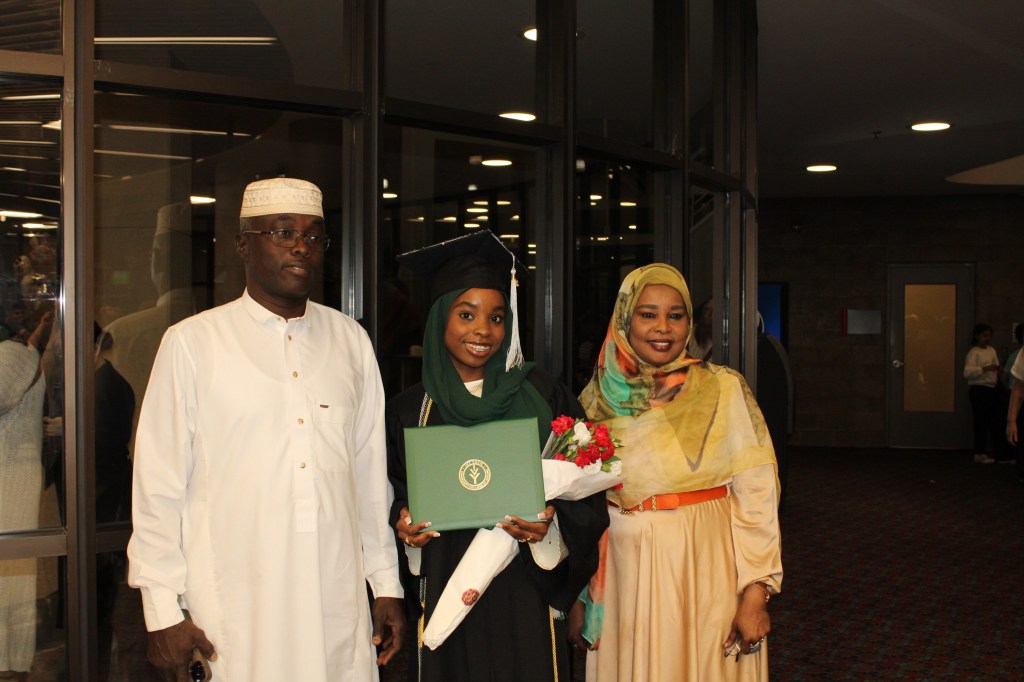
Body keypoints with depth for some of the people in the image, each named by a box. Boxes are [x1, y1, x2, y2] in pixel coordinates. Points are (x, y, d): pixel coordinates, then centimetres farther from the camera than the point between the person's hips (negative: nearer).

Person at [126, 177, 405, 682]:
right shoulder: (191, 343, -2)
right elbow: (158, 485, -2)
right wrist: (162, 611, -3)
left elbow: (371, 471, 10)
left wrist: (386, 585, 10)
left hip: (339, 605, 3)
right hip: (232, 616, -2)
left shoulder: (351, 341, 8)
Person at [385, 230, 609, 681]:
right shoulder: (410, 411, 4)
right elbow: (394, 499, 13)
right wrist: (405, 525, -7)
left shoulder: (542, 396, 0)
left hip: (524, 597, -1)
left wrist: (551, 523, -17)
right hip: (443, 592, 1)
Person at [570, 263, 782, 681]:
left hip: (706, 573, -2)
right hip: (625, 578, 2)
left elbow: (756, 495, -8)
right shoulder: (597, 399, 3)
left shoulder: (724, 390, -5)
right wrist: (577, 598, 7)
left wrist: (755, 592, -14)